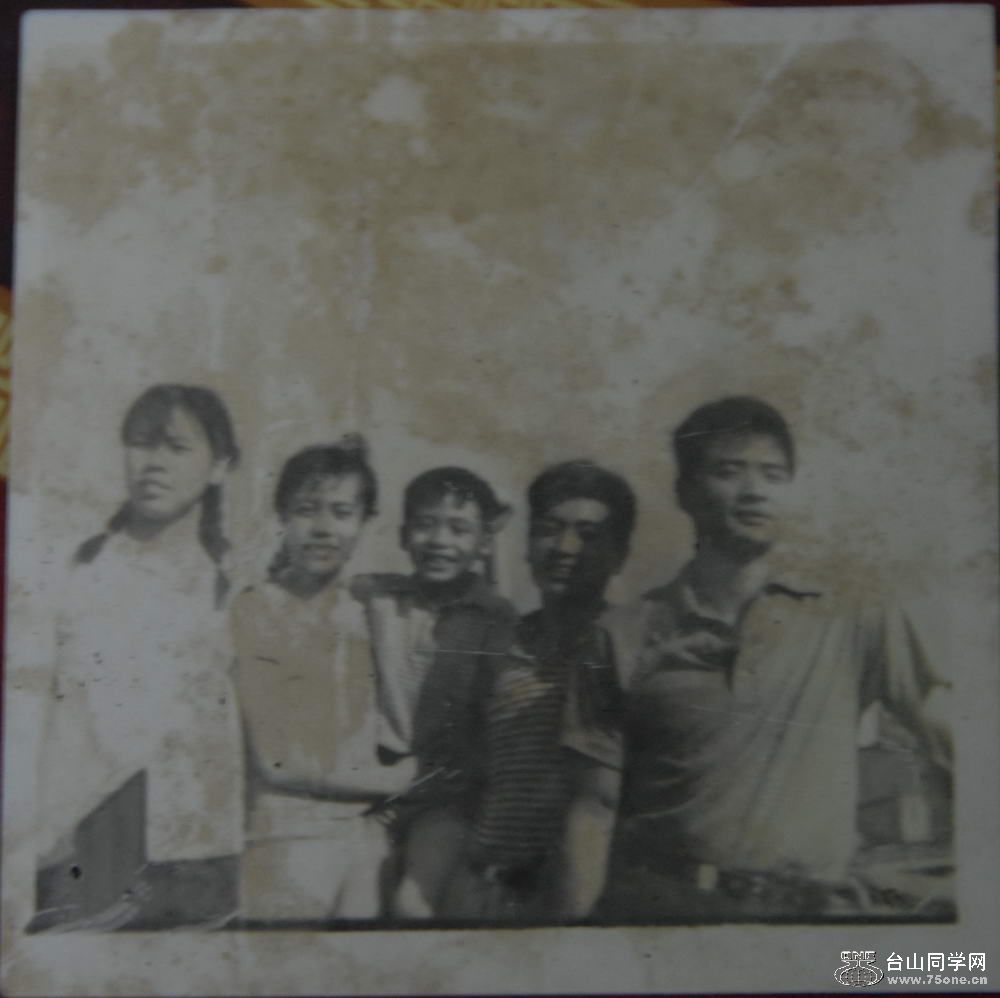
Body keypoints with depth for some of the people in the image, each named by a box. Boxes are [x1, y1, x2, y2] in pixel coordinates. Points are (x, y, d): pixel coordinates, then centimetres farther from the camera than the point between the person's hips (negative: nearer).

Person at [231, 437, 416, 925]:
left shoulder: (367, 614, 7)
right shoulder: (251, 613, -9)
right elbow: (277, 763, -11)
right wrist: (392, 779, -2)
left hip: (367, 843, 4)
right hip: (288, 843, -4)